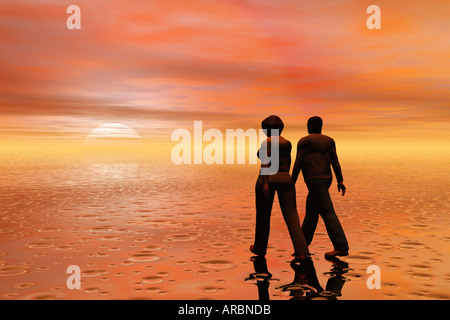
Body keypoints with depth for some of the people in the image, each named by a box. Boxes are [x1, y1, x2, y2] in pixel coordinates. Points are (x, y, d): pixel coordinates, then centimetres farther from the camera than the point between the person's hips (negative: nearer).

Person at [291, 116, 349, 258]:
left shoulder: (304, 141, -6)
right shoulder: (329, 141, 11)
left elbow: (298, 164, -9)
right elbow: (335, 161, 5)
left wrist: (292, 182, -4)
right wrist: (340, 181, 3)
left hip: (314, 180, -8)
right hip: (326, 179, 8)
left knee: (327, 213, -11)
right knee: (311, 209, 18)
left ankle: (341, 247, -13)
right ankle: (304, 240, 29)